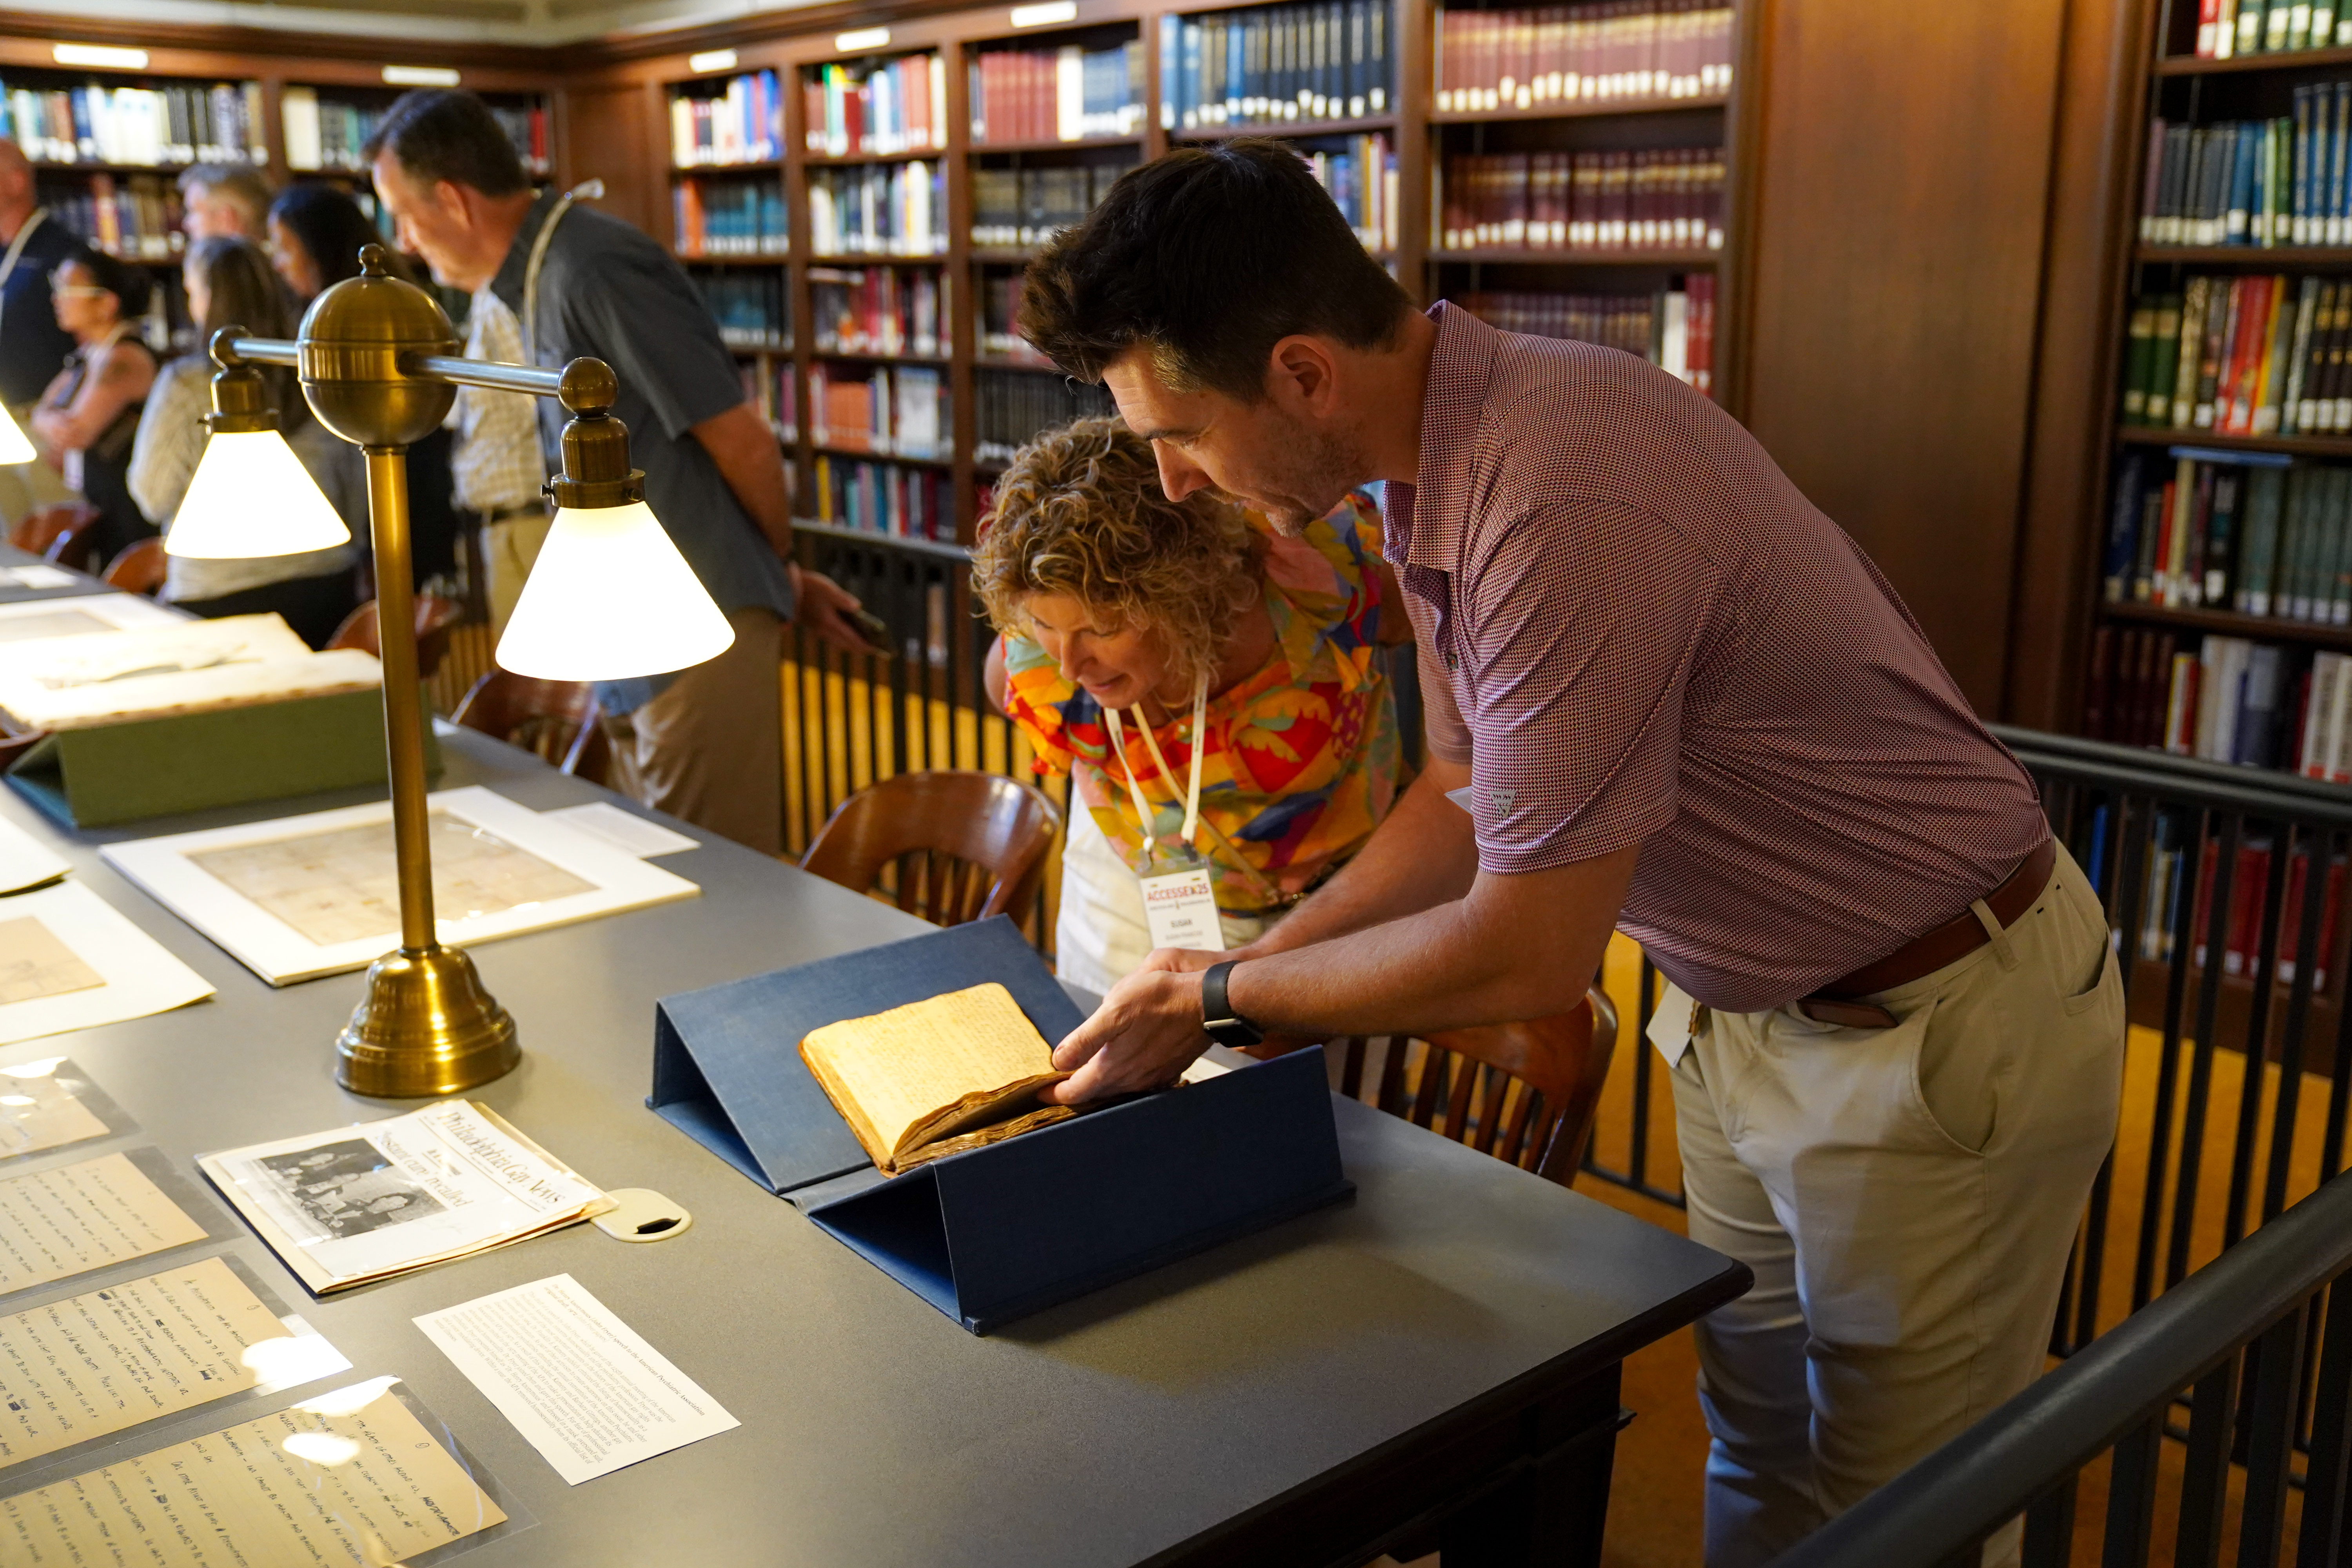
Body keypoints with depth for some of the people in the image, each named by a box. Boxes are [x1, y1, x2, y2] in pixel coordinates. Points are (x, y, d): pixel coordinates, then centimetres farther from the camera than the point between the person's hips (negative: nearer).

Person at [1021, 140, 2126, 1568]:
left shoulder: (1564, 510, -34)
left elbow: (1528, 955, -28)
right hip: (1746, 1010, 9)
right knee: (1756, 1452, 23)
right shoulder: (1445, 459, -3)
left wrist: (1224, 999, -14)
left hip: (1938, 1031, -8)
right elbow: (1467, 797, 8)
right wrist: (1237, 972, 2)